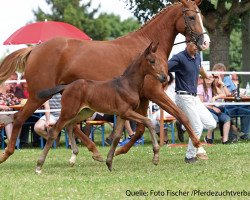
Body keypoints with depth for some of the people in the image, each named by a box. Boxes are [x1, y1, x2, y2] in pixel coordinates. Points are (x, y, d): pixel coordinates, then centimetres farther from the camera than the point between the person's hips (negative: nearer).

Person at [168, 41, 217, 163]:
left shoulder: (197, 57, 10)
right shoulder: (179, 58, -15)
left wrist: (207, 77, 52)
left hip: (194, 97, 8)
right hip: (184, 97, -8)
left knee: (211, 124, 3)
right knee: (197, 128, -9)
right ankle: (190, 157, 7)